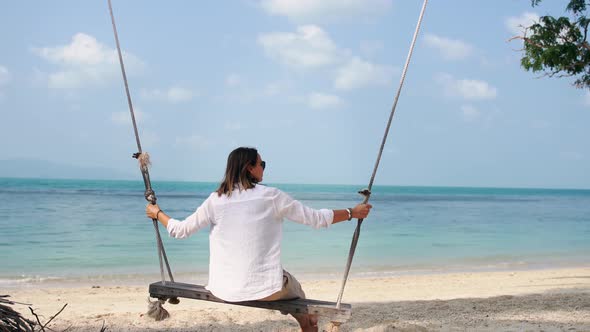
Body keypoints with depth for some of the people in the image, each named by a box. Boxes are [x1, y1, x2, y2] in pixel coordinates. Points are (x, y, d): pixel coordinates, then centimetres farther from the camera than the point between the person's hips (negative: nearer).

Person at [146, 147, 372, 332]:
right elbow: (316, 219, -1)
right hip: (264, 288, -3)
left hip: (224, 290, 3)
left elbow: (180, 230, 8)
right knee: (294, 287, 32)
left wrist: (157, 212, 26)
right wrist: (352, 213, 12)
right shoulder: (271, 197, -7)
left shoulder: (216, 200, -1)